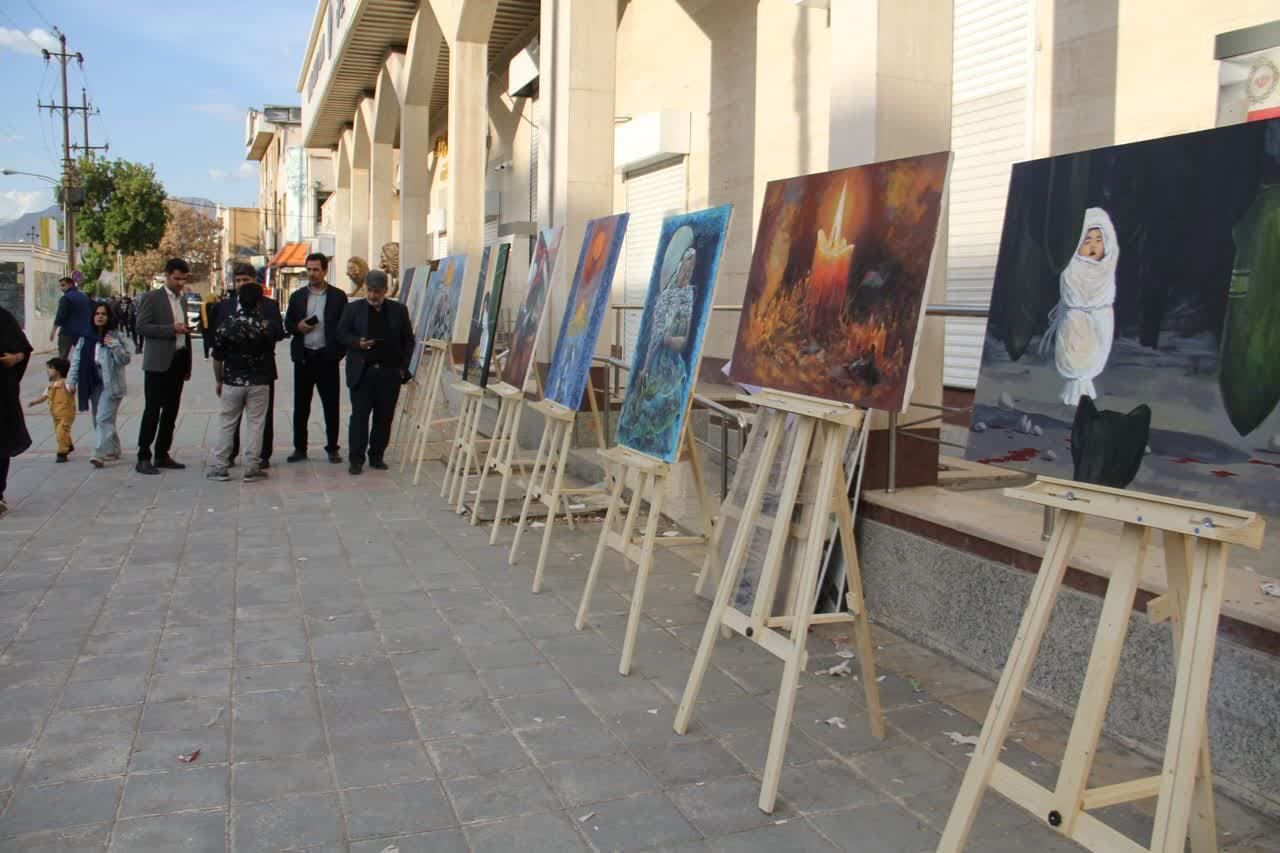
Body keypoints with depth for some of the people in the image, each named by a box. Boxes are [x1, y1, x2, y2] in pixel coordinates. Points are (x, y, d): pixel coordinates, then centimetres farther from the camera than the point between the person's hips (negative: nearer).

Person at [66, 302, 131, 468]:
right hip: (93, 384, 5)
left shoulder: (115, 337, -1)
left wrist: (114, 345, -18)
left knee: (104, 418, -14)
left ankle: (100, 454, -18)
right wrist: (71, 381, 5)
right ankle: (113, 450, 23)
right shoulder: (85, 338, 9)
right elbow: (76, 360, 10)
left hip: (111, 384, -5)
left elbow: (126, 359, -5)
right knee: (98, 420, 10)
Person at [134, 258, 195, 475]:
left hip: (178, 361, 7)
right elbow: (141, 327, -12)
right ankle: (143, 457, 0)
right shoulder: (152, 298, -4)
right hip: (158, 363, -7)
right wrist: (172, 329, -20)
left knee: (171, 410, 9)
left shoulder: (182, 299, 16)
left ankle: (162, 455, 17)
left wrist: (187, 365, 17)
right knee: (152, 410, -5)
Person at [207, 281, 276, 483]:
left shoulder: (226, 323, -7)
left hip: (232, 381, 1)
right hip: (259, 382, -1)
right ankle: (251, 469, 6)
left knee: (228, 425, 10)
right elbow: (272, 347, 7)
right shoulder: (265, 325, -9)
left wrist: (218, 380, 10)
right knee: (255, 424, 5)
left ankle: (219, 468, 12)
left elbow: (217, 357, -2)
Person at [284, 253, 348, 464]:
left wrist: (339, 351, -7)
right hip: (303, 356, 3)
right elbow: (288, 324, 14)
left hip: (327, 357, -3)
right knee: (301, 405, 7)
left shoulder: (338, 296, 3)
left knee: (331, 405, 2)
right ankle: (300, 448, 15)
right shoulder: (297, 296, 11)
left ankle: (332, 448, 10)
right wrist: (298, 326, -8)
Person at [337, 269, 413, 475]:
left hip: (390, 373, 2)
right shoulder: (353, 308, 4)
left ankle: (376, 456, 18)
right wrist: (357, 343, -14)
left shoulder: (399, 310, 7)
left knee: (384, 417, 6)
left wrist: (403, 367, 2)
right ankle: (356, 459, 5)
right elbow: (341, 333, 6)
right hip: (361, 372, -1)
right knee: (359, 415, -1)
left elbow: (408, 340, 10)